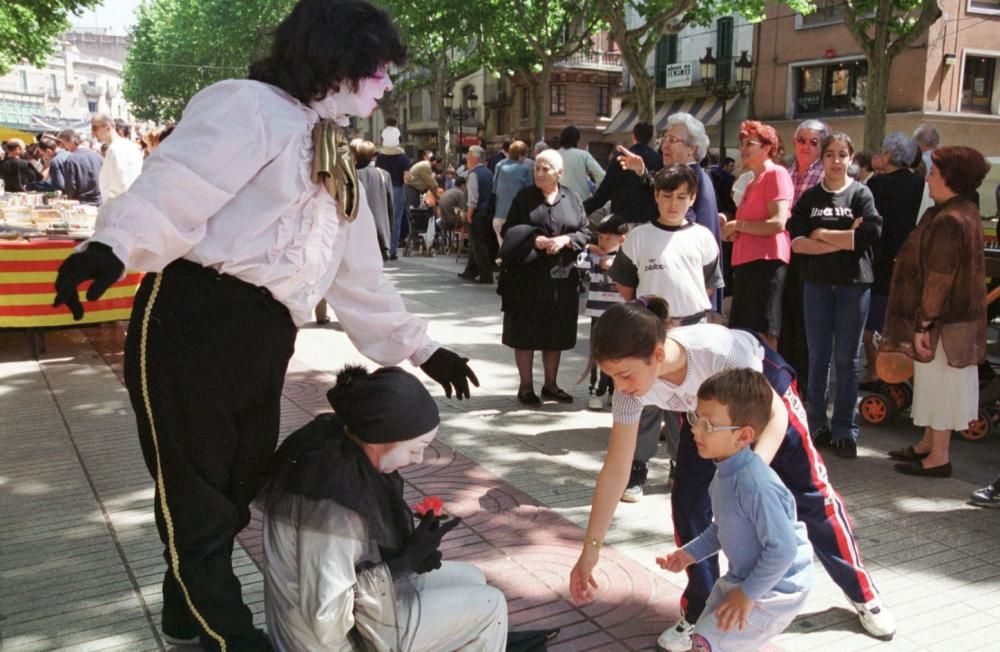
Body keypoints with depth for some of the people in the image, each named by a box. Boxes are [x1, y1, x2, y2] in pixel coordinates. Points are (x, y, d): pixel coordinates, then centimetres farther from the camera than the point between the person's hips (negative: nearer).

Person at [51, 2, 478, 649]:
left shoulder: (335, 161, 22)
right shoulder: (251, 106, -2)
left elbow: (360, 277, 25)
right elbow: (179, 182, -20)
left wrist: (421, 347, 24)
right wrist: (115, 244, -39)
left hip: (264, 344, 8)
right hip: (195, 321, -8)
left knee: (234, 492, 18)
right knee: (198, 496, 4)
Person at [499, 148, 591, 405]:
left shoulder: (572, 199, 6)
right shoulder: (524, 198, 1)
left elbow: (585, 232, 6)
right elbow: (509, 231, 0)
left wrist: (566, 240, -14)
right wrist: (533, 239, -17)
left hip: (561, 277, 2)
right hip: (527, 275, -2)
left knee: (556, 334, 10)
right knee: (525, 332, 1)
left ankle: (551, 384, 22)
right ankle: (526, 386, 12)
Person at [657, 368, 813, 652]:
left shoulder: (755, 485, -32)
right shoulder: (726, 472, -2)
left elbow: (782, 548, -29)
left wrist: (748, 593, -21)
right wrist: (690, 553, 8)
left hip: (773, 591, -10)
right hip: (741, 578, 10)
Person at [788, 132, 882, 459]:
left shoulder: (861, 194, 2)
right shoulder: (809, 197, 7)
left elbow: (868, 236, -13)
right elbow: (796, 242, -5)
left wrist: (821, 234, -7)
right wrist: (841, 241, -14)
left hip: (854, 284, -2)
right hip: (817, 283, 2)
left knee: (847, 358, 2)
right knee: (818, 356, 7)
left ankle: (845, 430, 9)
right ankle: (817, 425, 15)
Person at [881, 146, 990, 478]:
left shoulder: (948, 221, -22)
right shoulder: (966, 214, 11)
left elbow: (939, 278, -24)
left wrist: (923, 323, -21)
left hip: (945, 322, -10)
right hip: (961, 314, 10)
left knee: (939, 383, 0)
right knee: (934, 384, 19)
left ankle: (939, 458, 10)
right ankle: (928, 444, 31)